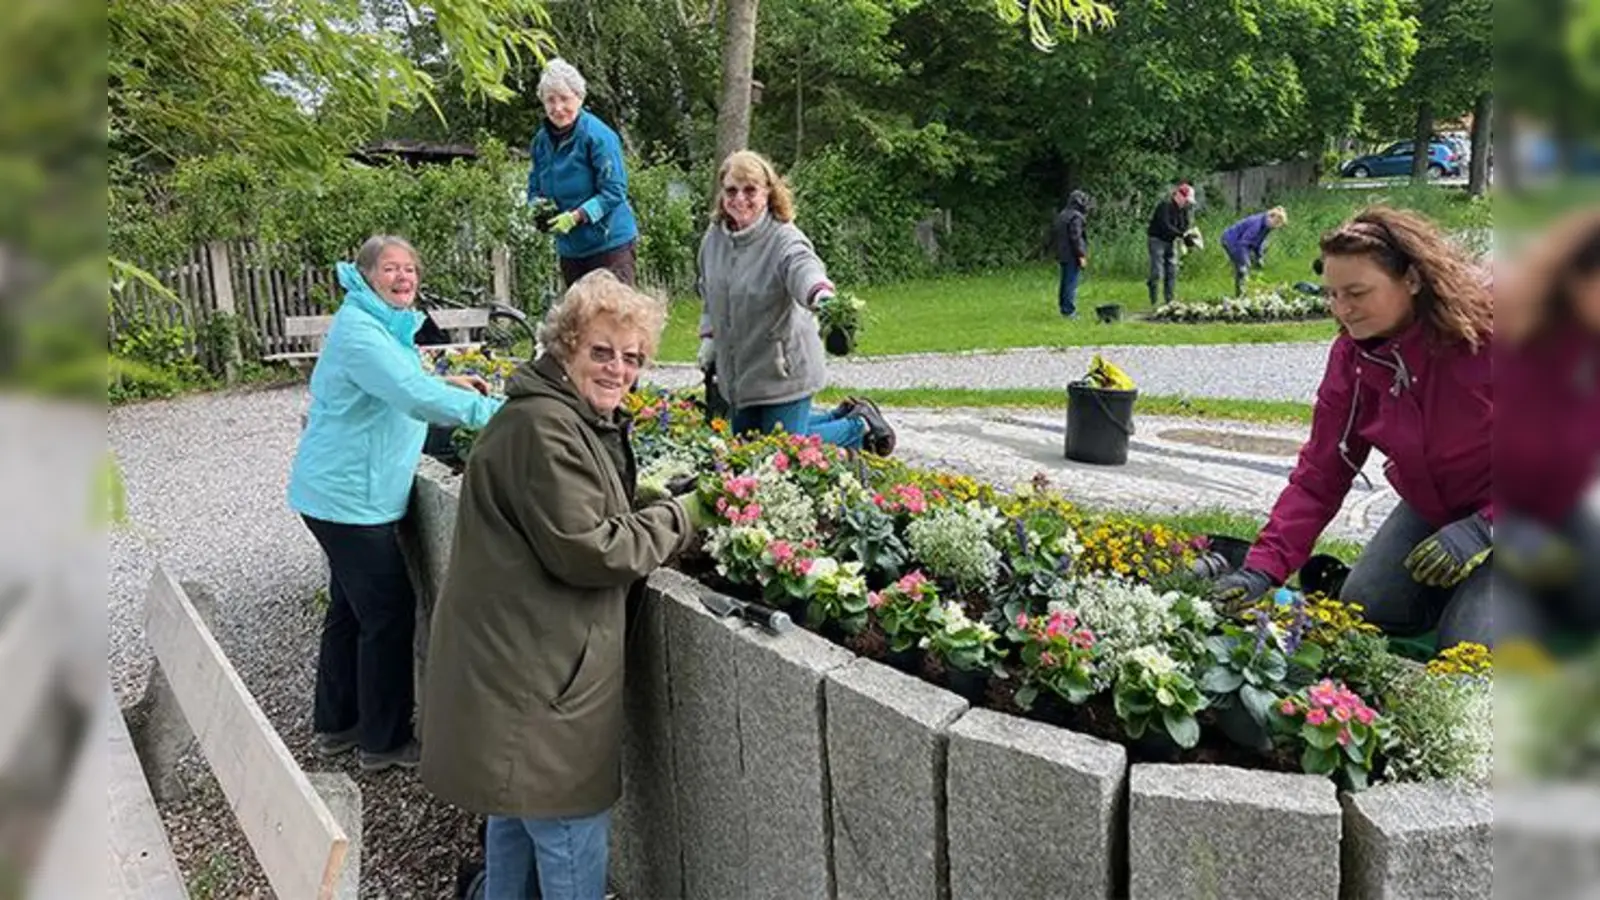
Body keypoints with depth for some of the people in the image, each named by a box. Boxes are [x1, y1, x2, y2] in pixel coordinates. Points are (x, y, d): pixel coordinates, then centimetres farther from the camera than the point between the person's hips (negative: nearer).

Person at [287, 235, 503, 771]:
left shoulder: (387, 326, 13)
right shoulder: (358, 329, -19)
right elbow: (415, 397, -32)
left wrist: (442, 384, 13)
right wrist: (496, 411, -35)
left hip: (353, 493, 11)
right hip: (350, 497, -11)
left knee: (352, 608, 19)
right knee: (389, 615, -3)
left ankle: (335, 725, 33)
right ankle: (383, 741, 10)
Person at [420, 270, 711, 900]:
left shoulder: (578, 420, 15)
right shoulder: (543, 427, -20)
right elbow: (588, 551, -23)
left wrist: (656, 501, 6)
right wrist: (678, 518, -11)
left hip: (520, 667, 11)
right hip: (534, 674, -11)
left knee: (520, 811, 24)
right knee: (573, 827, 0)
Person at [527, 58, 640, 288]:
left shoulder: (598, 136, -14)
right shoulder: (541, 139, 6)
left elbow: (614, 191, -17)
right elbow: (534, 189, 16)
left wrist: (576, 216, -24)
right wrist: (538, 205, -7)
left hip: (609, 242, -7)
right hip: (569, 247, 7)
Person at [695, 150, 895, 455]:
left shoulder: (785, 239, -21)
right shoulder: (713, 238, 1)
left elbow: (804, 267, -44)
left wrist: (819, 292, -65)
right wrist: (709, 335, 10)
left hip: (783, 370, -8)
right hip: (737, 373, 8)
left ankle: (859, 425, 23)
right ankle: (840, 417, 37)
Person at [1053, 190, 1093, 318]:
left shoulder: (1062, 215, 16)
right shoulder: (1076, 216, -14)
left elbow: (1058, 236, 20)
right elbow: (1076, 238, -20)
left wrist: (1058, 253, 23)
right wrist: (1081, 255, -17)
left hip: (1063, 255, 9)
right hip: (1072, 256, -9)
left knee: (1066, 282, 15)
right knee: (1071, 283, -7)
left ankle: (1063, 306, 21)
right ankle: (1069, 311, -8)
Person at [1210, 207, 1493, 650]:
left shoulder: (1484, 331, -27)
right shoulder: (1352, 355, -11)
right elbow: (1319, 475, -12)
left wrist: (1483, 528, -30)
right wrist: (1264, 567, -21)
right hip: (1429, 508, 5)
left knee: (1467, 646, -17)